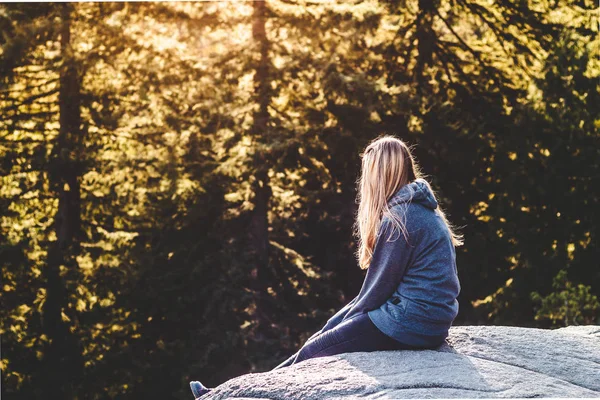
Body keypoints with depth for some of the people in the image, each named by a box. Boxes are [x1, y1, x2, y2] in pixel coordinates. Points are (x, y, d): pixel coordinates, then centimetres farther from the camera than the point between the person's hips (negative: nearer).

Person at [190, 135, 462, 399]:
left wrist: (348, 319, 4)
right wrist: (345, 317, 14)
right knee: (331, 327, 19)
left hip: (411, 323, -9)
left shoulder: (399, 219, -17)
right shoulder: (420, 209, 12)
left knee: (313, 352, 1)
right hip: (430, 316, 9)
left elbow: (379, 288, -12)